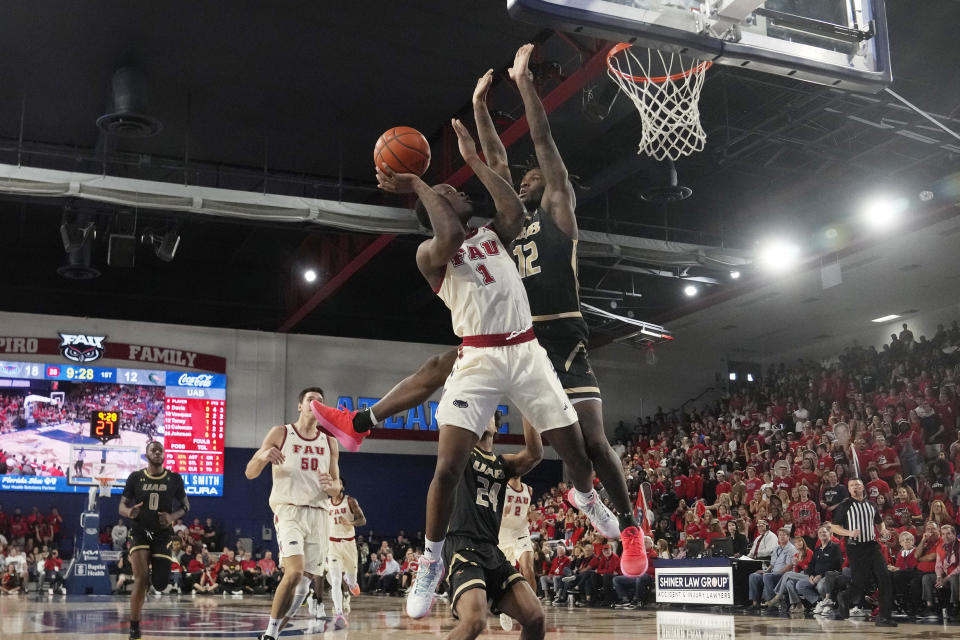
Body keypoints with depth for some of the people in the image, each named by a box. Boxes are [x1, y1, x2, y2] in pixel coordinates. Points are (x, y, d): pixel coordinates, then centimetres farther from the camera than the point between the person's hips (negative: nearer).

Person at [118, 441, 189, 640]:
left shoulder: (174, 479, 1)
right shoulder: (135, 478, -1)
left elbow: (185, 505, 9)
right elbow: (122, 507, 2)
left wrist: (173, 516, -13)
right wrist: (129, 512, -23)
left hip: (162, 534, 1)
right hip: (139, 532, -1)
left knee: (160, 584, -5)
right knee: (141, 578, -17)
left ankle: (154, 570, 34)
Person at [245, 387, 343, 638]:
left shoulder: (329, 443, 13)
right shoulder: (281, 433, 2)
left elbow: (337, 487, 16)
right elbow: (250, 473, -1)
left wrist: (330, 486, -9)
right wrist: (264, 455, -23)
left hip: (318, 514, 5)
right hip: (289, 511, -5)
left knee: (305, 581, 3)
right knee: (295, 571, -23)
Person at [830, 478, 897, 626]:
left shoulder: (871, 505, 15)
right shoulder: (844, 506, 0)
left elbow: (880, 522, 30)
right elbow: (834, 527, -1)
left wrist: (883, 530, 7)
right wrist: (849, 533, -17)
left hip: (873, 546, 5)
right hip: (856, 548, -4)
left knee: (885, 579, -7)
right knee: (860, 582, -6)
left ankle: (884, 617, -3)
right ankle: (844, 599, 27)